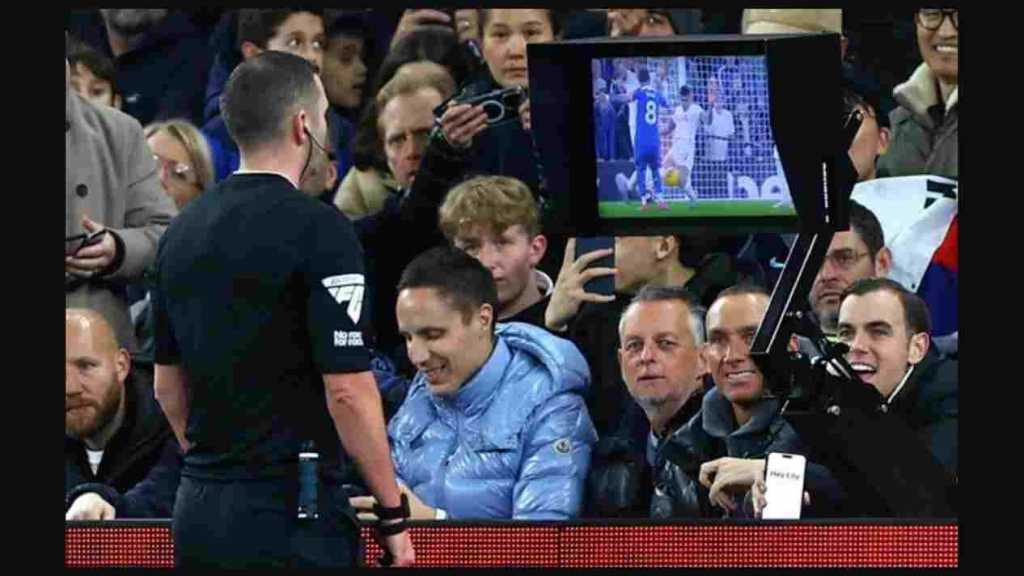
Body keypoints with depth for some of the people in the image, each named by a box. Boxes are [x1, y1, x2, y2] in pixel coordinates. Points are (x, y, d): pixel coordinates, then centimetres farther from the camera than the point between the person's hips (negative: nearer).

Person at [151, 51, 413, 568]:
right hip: (291, 514, -7)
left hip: (197, 510, 7)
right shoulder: (317, 229, -12)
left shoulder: (183, 231, 11)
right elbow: (347, 389, -15)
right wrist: (393, 515, -7)